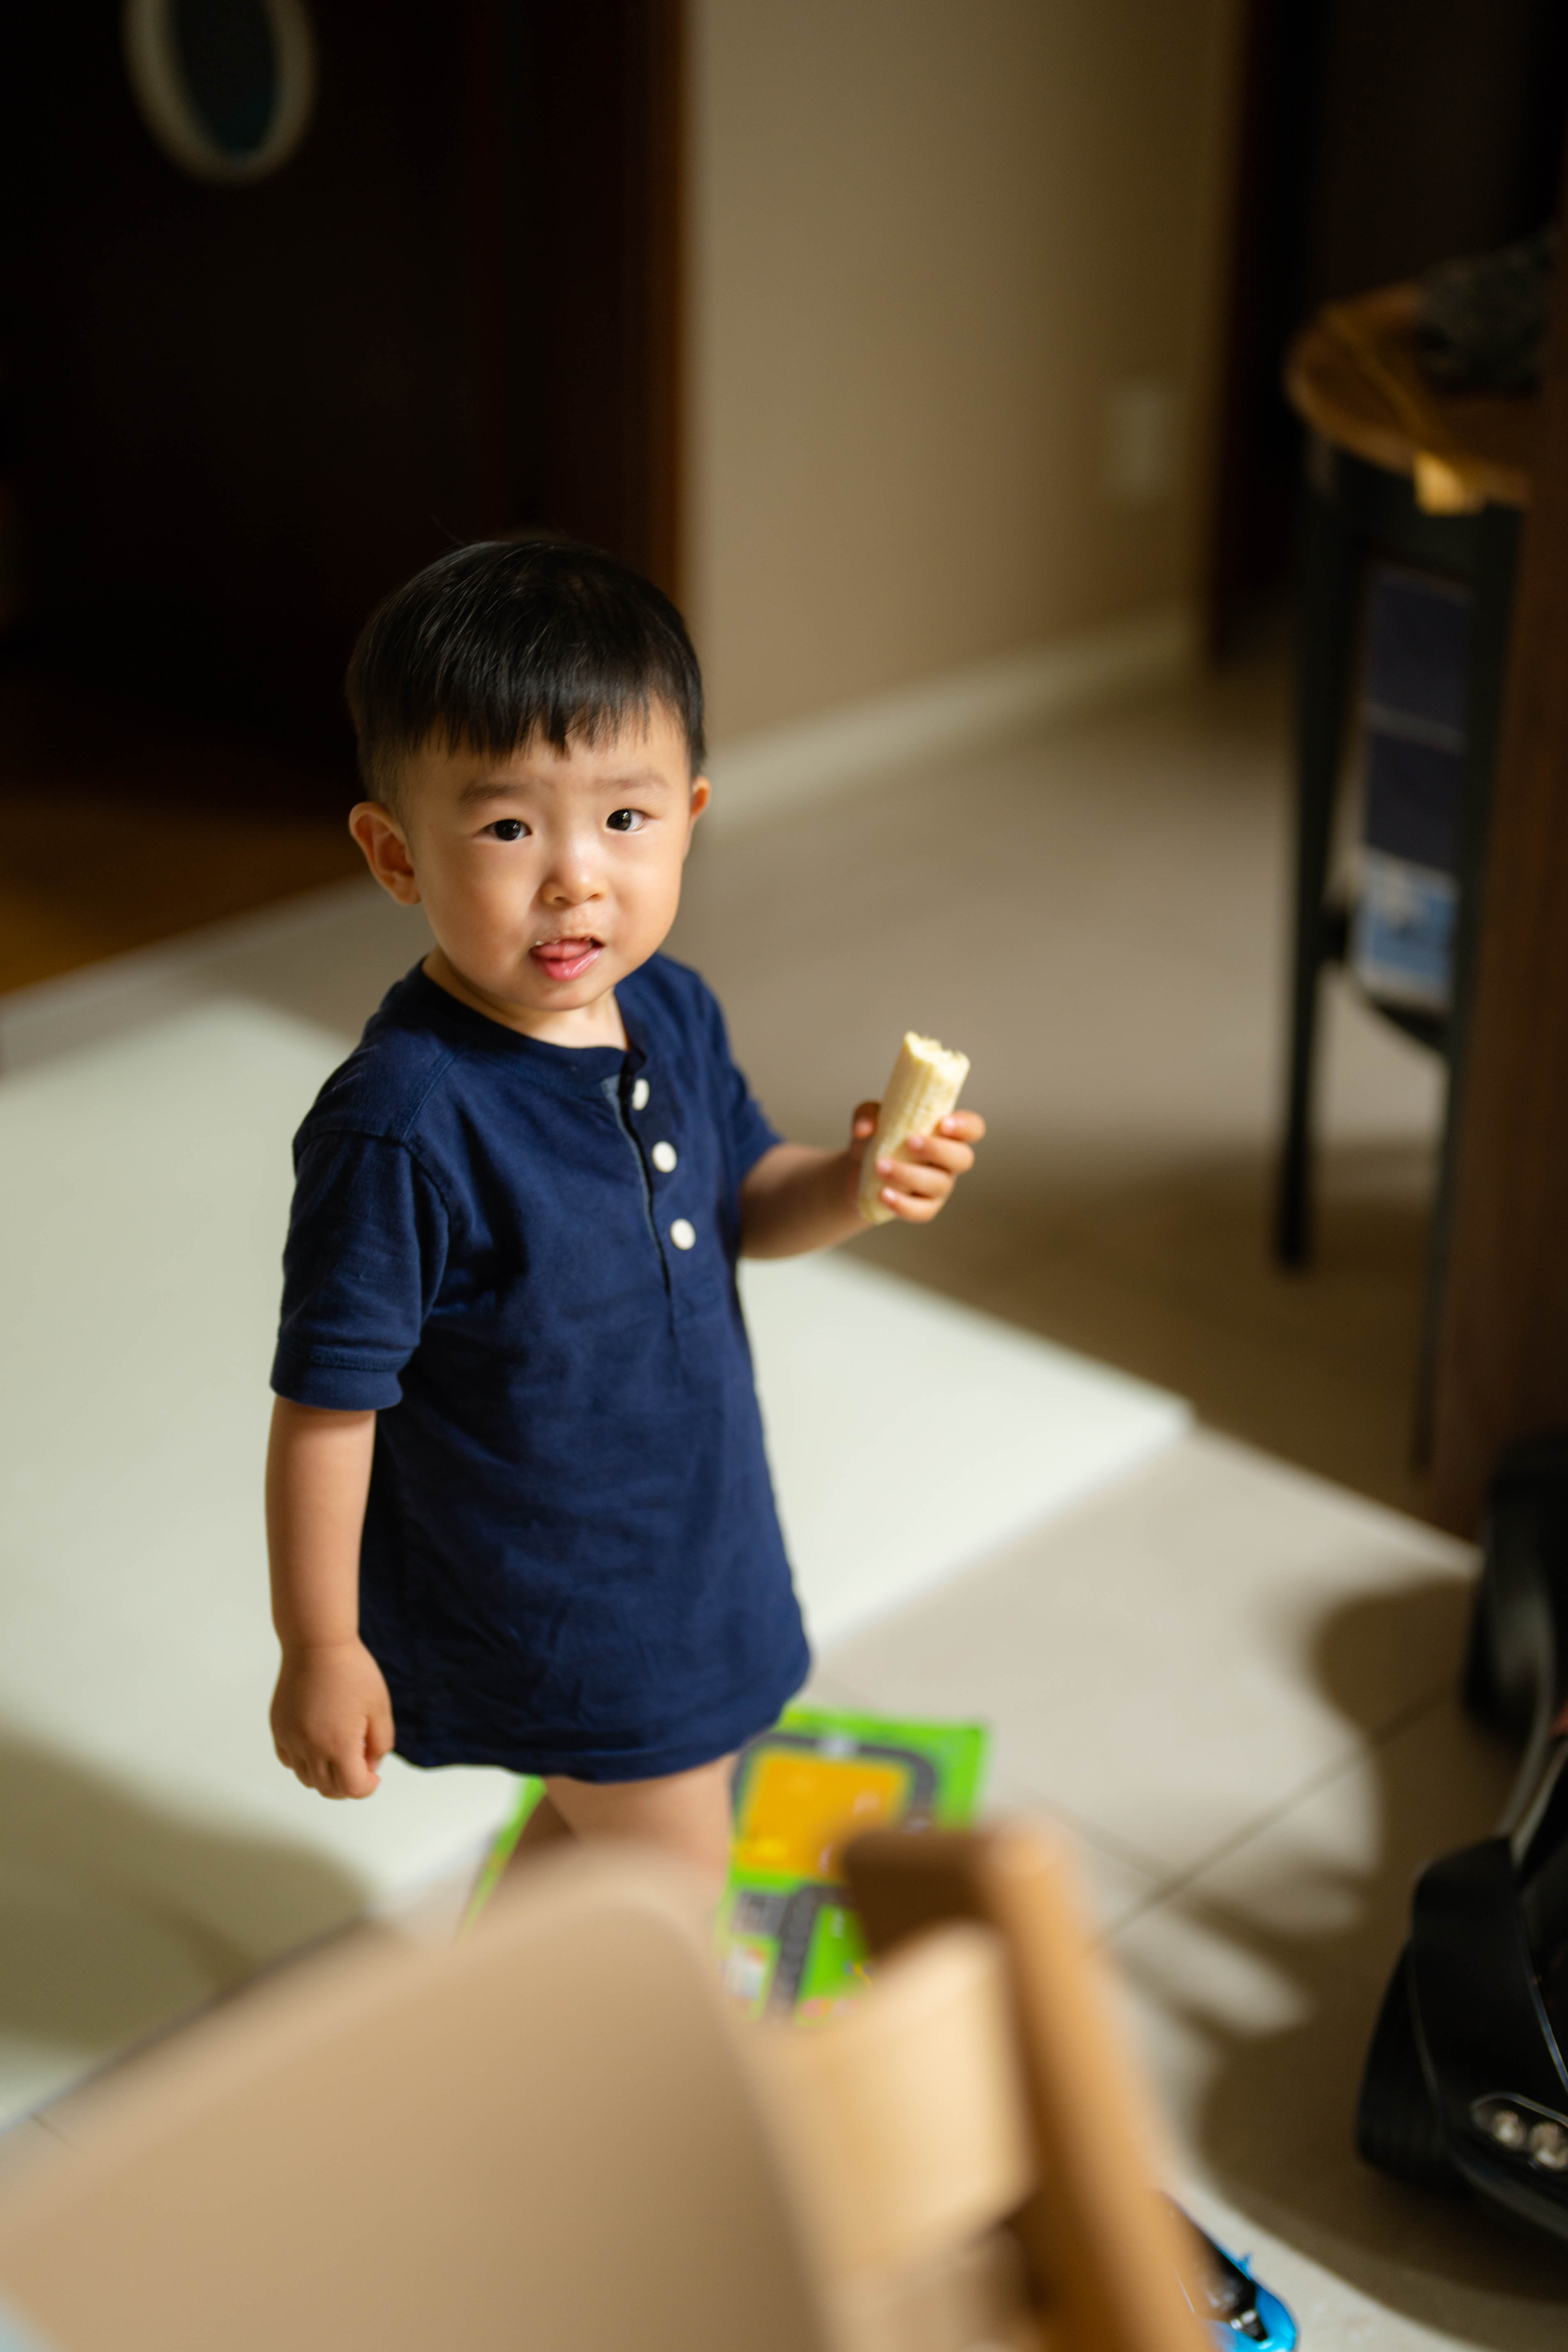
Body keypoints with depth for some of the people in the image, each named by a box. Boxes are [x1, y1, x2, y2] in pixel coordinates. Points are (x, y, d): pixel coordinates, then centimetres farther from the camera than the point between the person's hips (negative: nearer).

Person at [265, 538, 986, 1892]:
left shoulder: (671, 1014, -8)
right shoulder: (402, 1123, -31)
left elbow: (740, 1199, 8)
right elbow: (328, 1399, -23)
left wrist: (854, 1183, -13)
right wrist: (321, 1651, -17)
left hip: (688, 1522, 8)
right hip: (536, 1595, -8)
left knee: (601, 1809, 29)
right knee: (673, 1866, 9)